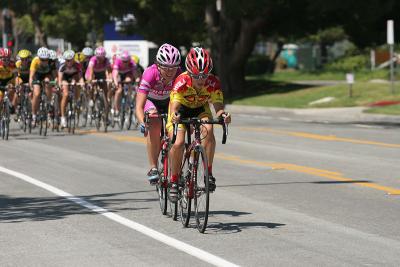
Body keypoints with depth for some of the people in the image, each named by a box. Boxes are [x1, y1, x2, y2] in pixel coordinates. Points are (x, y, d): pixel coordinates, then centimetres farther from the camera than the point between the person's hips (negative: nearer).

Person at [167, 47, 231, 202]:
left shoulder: (213, 83, -30)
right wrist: (174, 116, -64)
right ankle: (174, 181, -1)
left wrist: (222, 114, -56)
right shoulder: (181, 82, -35)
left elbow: (218, 106, -33)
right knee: (178, 143, -21)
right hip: (181, 109, -1)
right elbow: (174, 107, -41)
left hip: (200, 109, 1)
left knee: (208, 130, -29)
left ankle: (208, 173, -18)